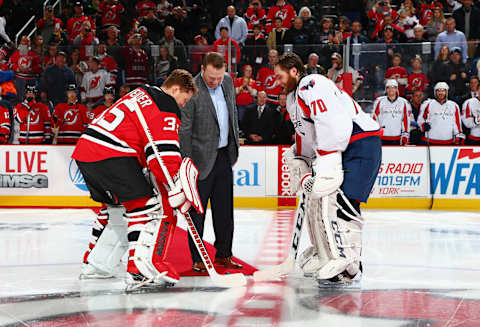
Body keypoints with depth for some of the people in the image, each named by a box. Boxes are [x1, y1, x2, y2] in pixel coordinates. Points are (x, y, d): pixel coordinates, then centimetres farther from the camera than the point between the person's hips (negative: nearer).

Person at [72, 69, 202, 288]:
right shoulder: (166, 107, -4)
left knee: (115, 207, 26)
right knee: (150, 206, -8)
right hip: (112, 156, -10)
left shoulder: (142, 94, 25)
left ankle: (94, 264, 31)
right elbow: (164, 154, -12)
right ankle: (140, 270, -18)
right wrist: (177, 191, -11)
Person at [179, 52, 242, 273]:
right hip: (202, 158, -6)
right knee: (197, 211, 1)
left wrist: (234, 147, 18)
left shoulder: (228, 82, 4)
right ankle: (197, 259, 9)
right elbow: (184, 129, -15)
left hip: (224, 155, 6)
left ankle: (223, 254, 22)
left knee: (224, 208, 12)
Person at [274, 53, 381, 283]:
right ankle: (324, 253, 24)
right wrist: (301, 173, 17)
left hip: (361, 143, -11)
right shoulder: (294, 98, 20)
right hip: (337, 149, 11)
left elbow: (333, 124, -26)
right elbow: (305, 138, 26)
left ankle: (345, 260, -21)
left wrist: (326, 166, -28)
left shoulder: (312, 85, -15)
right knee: (316, 196, 13)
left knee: (339, 198, -21)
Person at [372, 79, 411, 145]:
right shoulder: (379, 101, 2)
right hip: (382, 138, -1)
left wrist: (405, 134, 3)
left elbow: (406, 120, 8)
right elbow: (374, 118, 5)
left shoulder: (403, 102, 5)